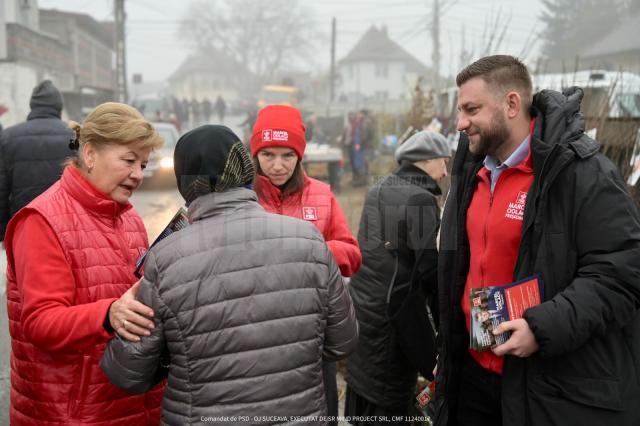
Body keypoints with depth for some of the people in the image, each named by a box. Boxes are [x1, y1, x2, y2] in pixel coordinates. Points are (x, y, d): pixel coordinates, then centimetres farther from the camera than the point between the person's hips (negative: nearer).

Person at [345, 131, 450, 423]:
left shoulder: (377, 191, 7)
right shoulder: (420, 199, -17)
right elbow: (430, 271, -17)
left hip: (362, 305, 8)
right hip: (393, 314, -8)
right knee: (389, 406, 6)